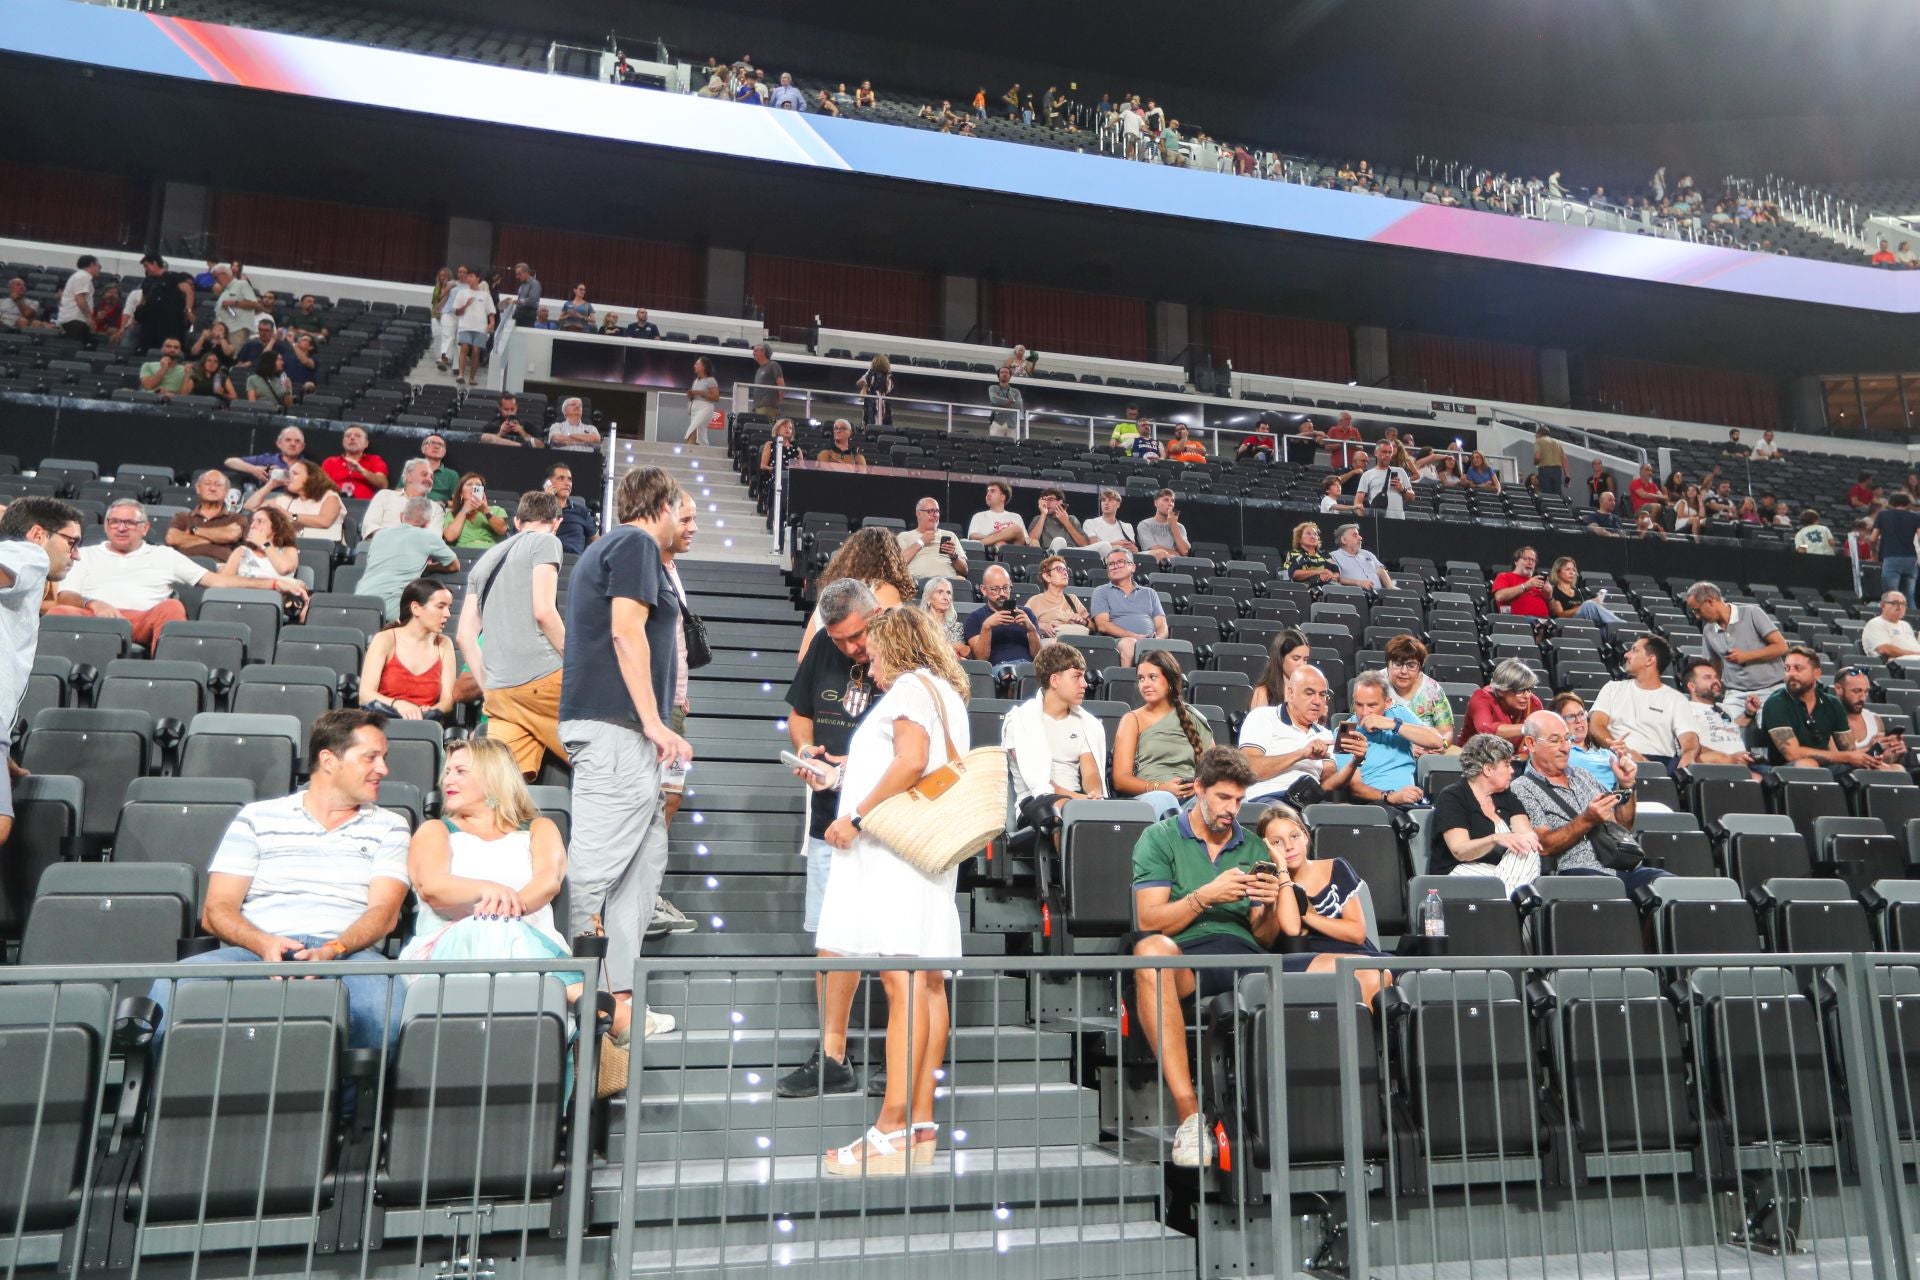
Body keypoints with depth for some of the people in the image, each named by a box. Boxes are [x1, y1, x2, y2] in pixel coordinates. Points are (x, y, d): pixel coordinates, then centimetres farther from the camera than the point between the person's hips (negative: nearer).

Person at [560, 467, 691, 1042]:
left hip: (618, 729, 10)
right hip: (617, 725, -10)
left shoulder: (609, 545, 25)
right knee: (597, 863, -11)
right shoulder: (637, 543, -5)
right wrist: (654, 722, -17)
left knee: (646, 858, 10)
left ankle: (618, 997, 11)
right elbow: (626, 631, -16)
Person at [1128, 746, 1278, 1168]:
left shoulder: (1253, 848, 23)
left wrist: (1270, 906, -4)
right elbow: (1148, 920, 0)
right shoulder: (1159, 838, 11)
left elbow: (1263, 938, 18)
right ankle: (1189, 1112, -37)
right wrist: (1206, 896, -11)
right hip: (1186, 955, -2)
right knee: (1151, 950, -39)